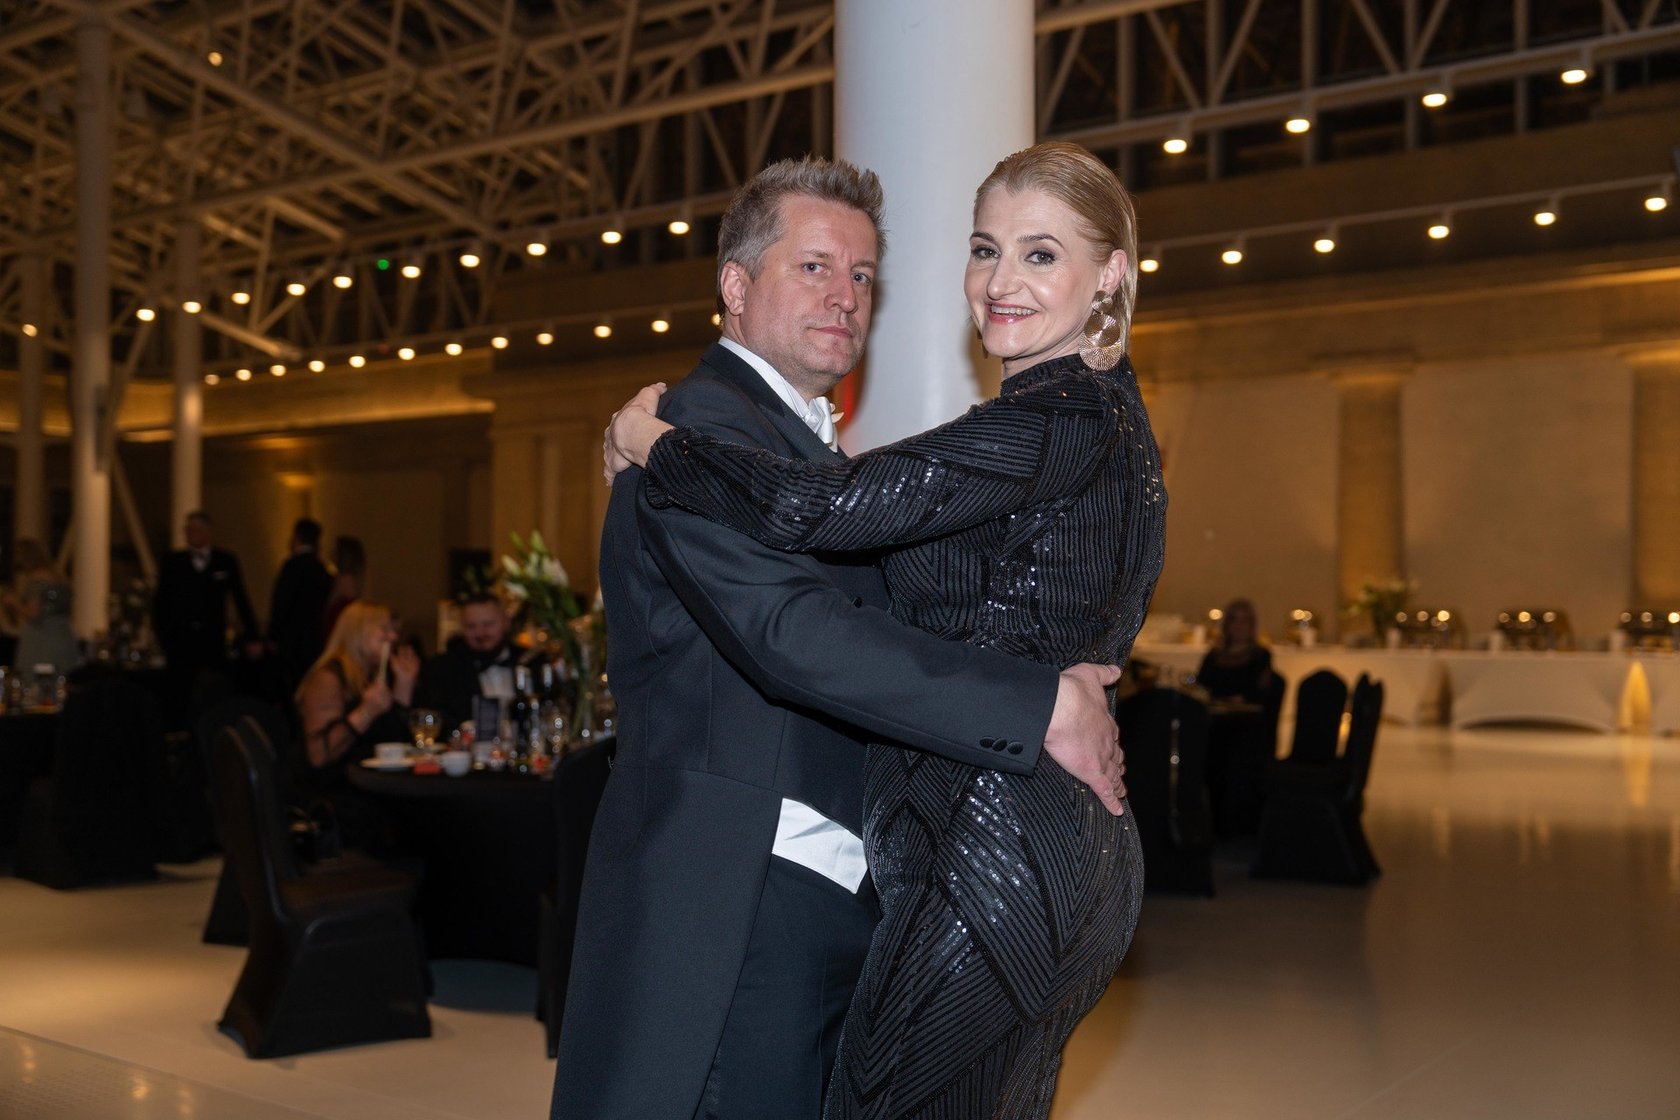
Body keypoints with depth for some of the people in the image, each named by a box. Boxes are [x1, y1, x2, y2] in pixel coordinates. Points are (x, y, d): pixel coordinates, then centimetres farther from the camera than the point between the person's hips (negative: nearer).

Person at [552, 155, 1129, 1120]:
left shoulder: (811, 450, 21)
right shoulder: (702, 427, -11)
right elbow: (792, 631, -25)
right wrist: (1044, 706, -23)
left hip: (833, 904, 9)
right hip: (733, 906, -9)